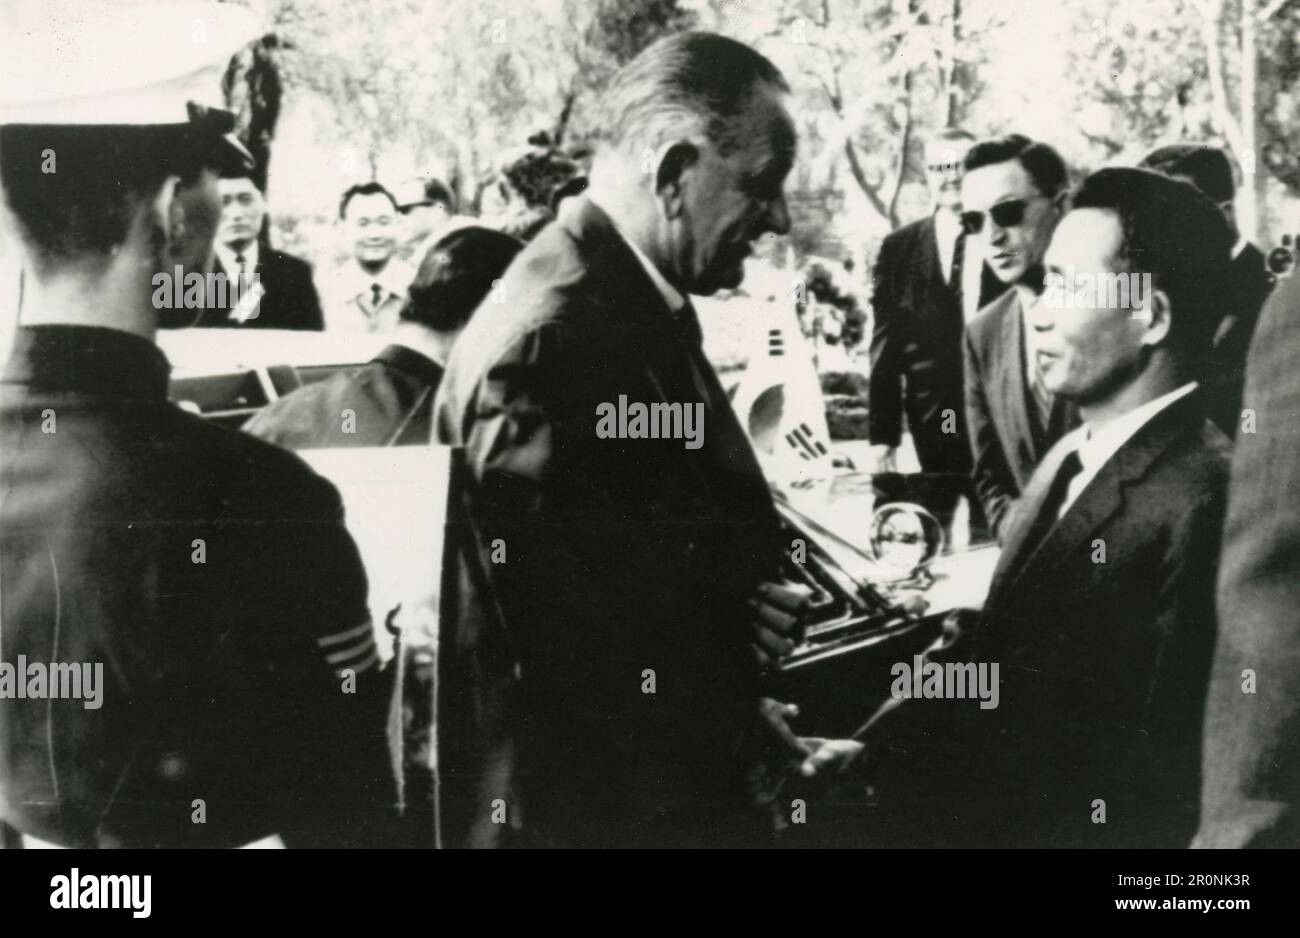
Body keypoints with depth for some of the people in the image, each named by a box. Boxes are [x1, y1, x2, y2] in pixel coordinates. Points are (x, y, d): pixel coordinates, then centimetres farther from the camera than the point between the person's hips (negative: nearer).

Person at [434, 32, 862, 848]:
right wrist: (752, 730, -12)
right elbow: (572, 647, -24)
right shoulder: (556, 339, -23)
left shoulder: (633, 304, 8)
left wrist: (757, 597, -2)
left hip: (669, 778, 9)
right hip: (603, 802, -9)